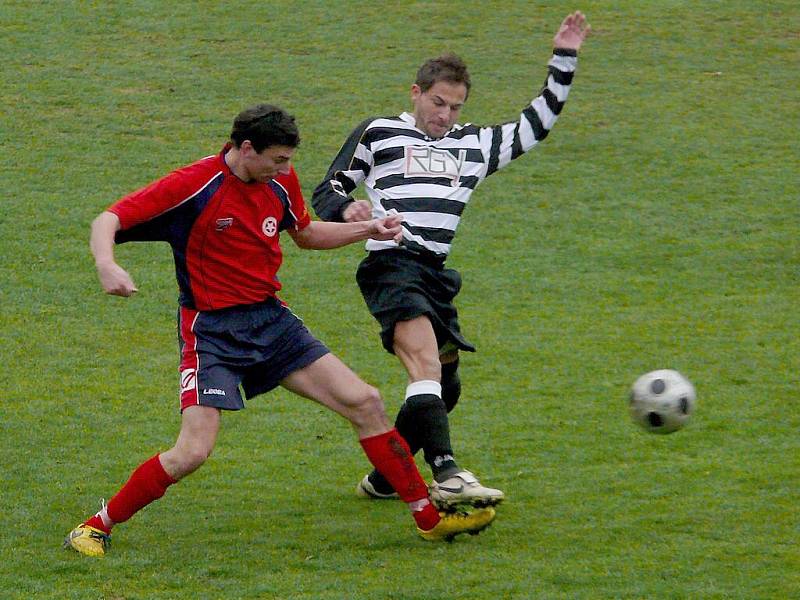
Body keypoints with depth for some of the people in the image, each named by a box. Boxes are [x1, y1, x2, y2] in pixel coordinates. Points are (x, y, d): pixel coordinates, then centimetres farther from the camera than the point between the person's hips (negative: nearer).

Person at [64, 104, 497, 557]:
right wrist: (107, 266, -39)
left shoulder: (280, 181, 2)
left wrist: (368, 230, 10)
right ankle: (96, 527, -2)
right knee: (192, 452, -20)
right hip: (212, 330, -6)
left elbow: (305, 233, 24)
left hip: (273, 320, 6)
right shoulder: (193, 185, -17)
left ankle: (430, 518, 9)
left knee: (365, 403, -1)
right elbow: (108, 221, -18)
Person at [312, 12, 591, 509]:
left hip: (436, 275, 7)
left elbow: (536, 124, 27)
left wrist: (564, 61, 19)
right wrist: (346, 209, -14)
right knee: (426, 363, -27)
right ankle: (447, 476, -42)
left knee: (444, 386, 13)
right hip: (391, 265, -7)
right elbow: (327, 192, 10)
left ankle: (383, 479, 31)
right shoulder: (378, 133, 9)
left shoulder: (475, 145, 22)